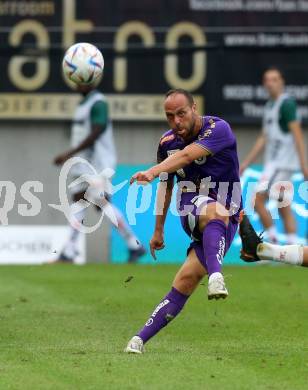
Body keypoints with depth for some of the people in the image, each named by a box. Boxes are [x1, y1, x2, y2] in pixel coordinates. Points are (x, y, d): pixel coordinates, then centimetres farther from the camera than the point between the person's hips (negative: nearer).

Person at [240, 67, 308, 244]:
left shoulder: (287, 103, -10)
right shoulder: (270, 106, 18)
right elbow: (264, 139, 22)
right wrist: (246, 163, 21)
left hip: (282, 161, -9)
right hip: (274, 162, 9)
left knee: (258, 200, -13)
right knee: (284, 208, 6)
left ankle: (274, 241, -9)